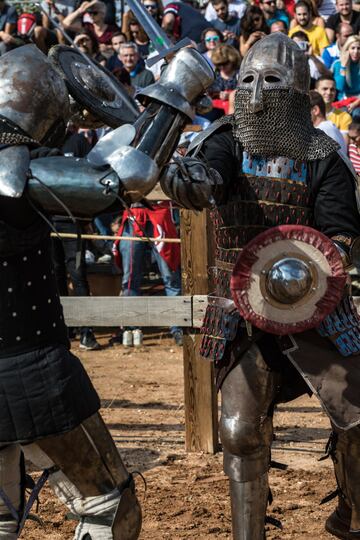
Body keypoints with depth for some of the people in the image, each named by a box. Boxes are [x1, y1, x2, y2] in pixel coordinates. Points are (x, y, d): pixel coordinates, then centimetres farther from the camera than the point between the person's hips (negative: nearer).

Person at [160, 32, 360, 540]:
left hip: (314, 306, 0)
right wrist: (183, 178, -50)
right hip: (243, 309, 0)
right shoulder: (229, 142, -4)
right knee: (241, 431, -2)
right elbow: (201, 180, -25)